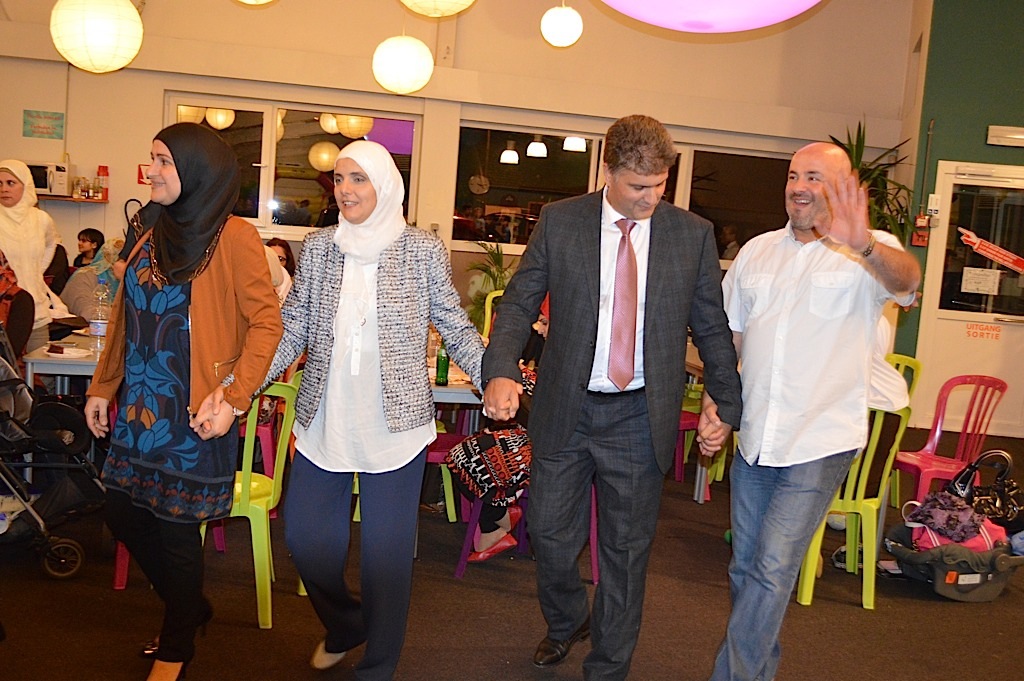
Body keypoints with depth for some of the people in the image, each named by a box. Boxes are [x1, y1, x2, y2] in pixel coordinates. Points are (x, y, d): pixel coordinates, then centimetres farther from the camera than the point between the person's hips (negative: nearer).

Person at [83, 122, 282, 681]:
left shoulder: (232, 237, -11)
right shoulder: (152, 233, 11)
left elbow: (266, 323, -14)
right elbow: (124, 319, 17)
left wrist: (231, 399, -20)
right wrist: (102, 387, 16)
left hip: (194, 412, -7)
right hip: (139, 405, 7)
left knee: (175, 525, 3)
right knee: (124, 514, 13)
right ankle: (192, 608, 37)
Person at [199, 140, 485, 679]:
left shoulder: (423, 251, -3)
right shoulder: (318, 248, 5)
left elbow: (455, 327, 1)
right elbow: (291, 330, 4)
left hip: (395, 427, -3)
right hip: (323, 425, 4)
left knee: (386, 550, 4)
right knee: (304, 536, 12)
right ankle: (344, 626, 42)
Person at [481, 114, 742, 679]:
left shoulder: (693, 234, 0)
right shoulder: (559, 221, -1)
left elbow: (713, 329, 6)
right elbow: (518, 303, -1)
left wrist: (725, 406, 1)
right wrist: (500, 370, -18)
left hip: (640, 417, 0)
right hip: (565, 410, 1)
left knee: (626, 549, 10)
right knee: (551, 536, 11)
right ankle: (565, 622, 44)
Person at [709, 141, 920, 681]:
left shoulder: (868, 255, -5)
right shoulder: (757, 251, 9)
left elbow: (906, 279, -29)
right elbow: (728, 333, 13)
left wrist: (863, 244, -50)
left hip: (818, 444, -5)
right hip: (753, 439, 5)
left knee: (772, 571, -7)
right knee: (745, 568, 15)